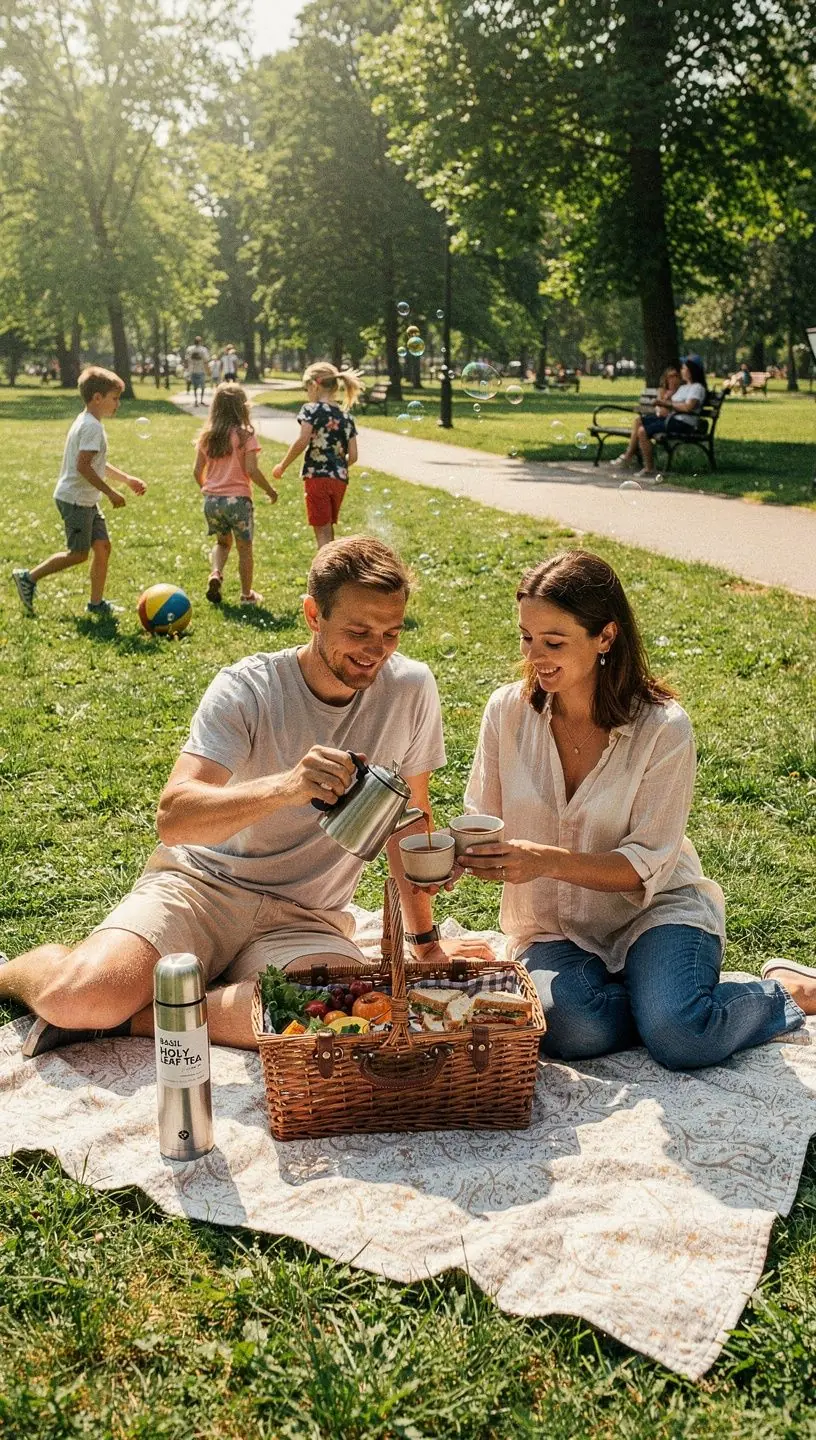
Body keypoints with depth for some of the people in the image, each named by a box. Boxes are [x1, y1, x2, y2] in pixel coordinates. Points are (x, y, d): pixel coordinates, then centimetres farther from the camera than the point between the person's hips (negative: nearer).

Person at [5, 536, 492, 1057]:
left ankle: (135, 1012, -11)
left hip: (305, 916, 2)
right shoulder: (247, 689, -12)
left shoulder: (411, 688, -5)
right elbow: (173, 818, -24)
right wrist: (284, 787, -41)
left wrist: (426, 939, 14)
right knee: (83, 993, -28)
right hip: (201, 883, -2)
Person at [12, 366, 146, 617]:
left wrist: (127, 479, 23)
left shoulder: (87, 423, 14)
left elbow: (97, 465, 24)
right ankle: (29, 578, 10)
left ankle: (96, 603, 14)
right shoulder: (92, 427, -19)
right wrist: (110, 492, -21)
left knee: (102, 546, 8)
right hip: (75, 500, -10)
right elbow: (83, 466, -26)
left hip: (86, 501, 10)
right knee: (78, 554, -2)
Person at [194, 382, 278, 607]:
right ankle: (247, 595, 18)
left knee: (223, 542, 25)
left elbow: (197, 470, 6)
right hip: (238, 498, -4)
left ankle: (215, 573, 0)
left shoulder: (207, 435, 4)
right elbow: (251, 470, -15)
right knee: (245, 548, 11)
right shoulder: (246, 435, -10)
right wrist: (270, 490, -1)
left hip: (212, 499, 4)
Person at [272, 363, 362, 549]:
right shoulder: (346, 417, 11)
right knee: (328, 530, 20)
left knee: (322, 532, -2)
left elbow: (302, 441, -18)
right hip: (340, 480, 6)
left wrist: (282, 466, -8)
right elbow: (353, 456, 6)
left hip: (317, 477, -6)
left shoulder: (311, 409, -5)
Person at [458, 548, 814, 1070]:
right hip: (554, 927, 2)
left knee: (679, 1037, -29)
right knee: (572, 1030, -30)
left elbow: (644, 867, -16)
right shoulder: (508, 711, -6)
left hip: (654, 908, -2)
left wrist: (547, 860, -32)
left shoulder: (664, 728, -15)